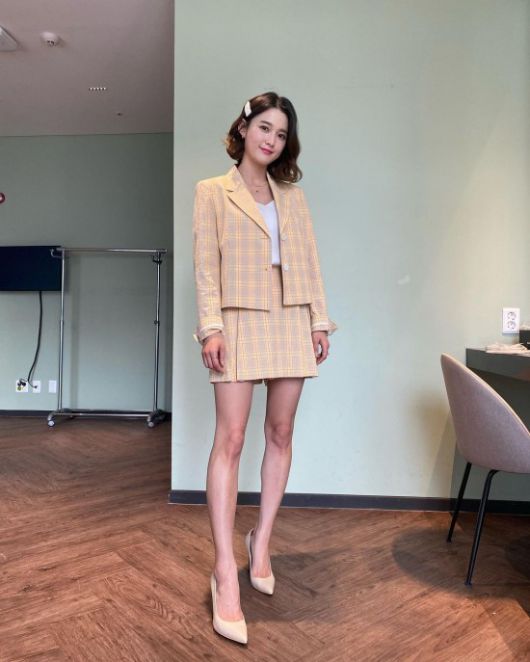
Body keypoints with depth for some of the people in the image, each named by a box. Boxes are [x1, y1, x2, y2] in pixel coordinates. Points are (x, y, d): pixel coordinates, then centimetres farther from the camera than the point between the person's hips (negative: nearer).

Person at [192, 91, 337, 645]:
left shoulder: (293, 195, 16)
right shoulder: (212, 191, 6)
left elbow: (310, 261, 12)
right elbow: (206, 265, -3)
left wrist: (319, 320, 4)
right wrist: (211, 328, -13)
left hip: (292, 322, 4)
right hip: (240, 322, -4)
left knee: (280, 433, 7)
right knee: (230, 438, -10)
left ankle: (261, 542, 23)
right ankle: (225, 574, -5)